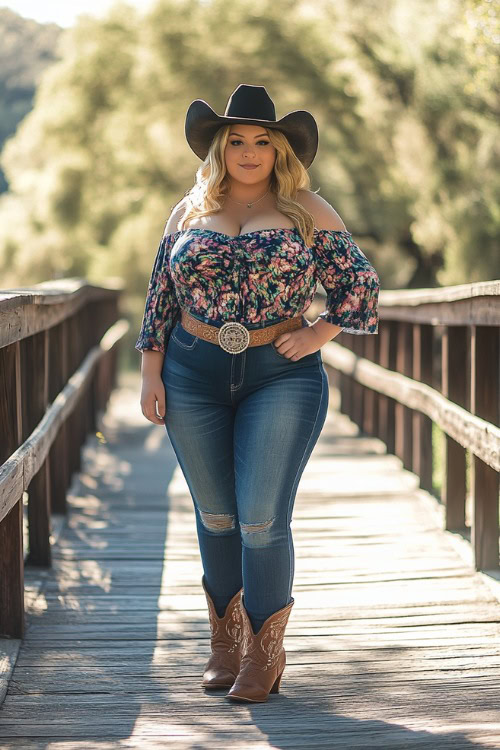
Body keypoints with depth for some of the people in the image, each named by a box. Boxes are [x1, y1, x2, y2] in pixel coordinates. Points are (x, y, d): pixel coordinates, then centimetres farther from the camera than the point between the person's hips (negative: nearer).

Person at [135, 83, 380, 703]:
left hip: (281, 377, -2)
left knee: (262, 518, -7)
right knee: (215, 515, 8)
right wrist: (151, 372, 4)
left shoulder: (308, 211, 3)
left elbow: (360, 282, 6)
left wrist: (321, 333, -6)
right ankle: (225, 639, 24)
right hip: (194, 376, 3)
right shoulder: (189, 211, 10)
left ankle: (265, 650, 8)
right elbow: (160, 295, 11)